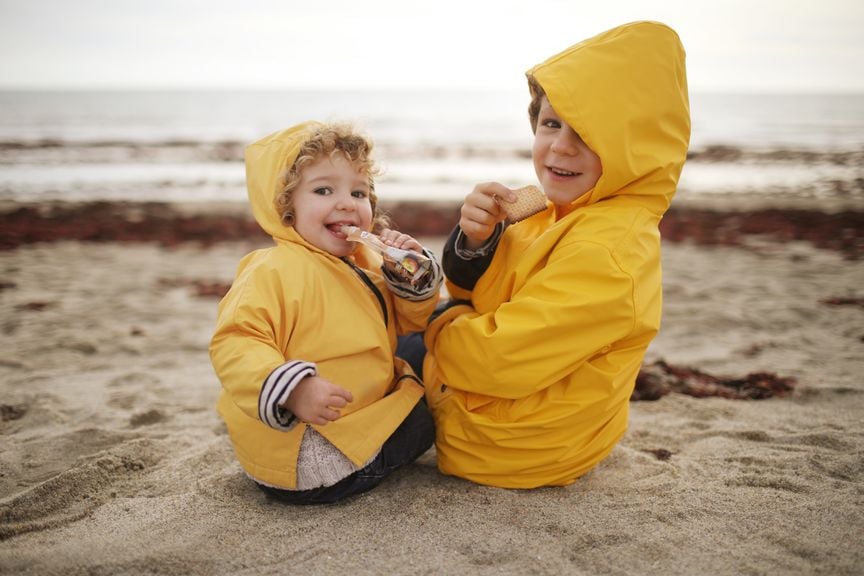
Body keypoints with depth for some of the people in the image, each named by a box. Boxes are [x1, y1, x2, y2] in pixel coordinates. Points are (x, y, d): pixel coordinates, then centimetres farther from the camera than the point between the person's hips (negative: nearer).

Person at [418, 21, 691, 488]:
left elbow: (501, 360, -33)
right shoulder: (556, 215, -2)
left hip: (516, 446, -9)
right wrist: (475, 243, -19)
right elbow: (476, 295, 4)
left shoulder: (605, 249, -32)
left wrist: (439, 328, -12)